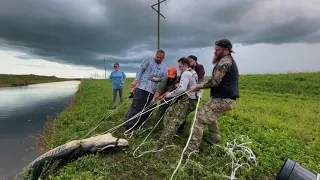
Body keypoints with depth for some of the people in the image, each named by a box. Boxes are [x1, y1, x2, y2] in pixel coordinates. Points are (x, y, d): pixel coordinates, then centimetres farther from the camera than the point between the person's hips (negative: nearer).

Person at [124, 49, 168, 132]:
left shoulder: (165, 67, 16)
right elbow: (140, 70, -1)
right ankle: (129, 126, -1)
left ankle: (139, 125, 21)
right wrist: (136, 80, -12)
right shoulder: (149, 59, 6)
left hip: (153, 91, 5)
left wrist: (158, 79, -5)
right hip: (142, 87, -5)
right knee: (136, 107, -7)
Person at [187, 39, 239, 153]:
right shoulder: (229, 60, 20)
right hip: (228, 98, 11)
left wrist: (198, 87, -15)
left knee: (200, 119, -12)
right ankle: (216, 140, 37)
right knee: (209, 115, 30)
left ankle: (192, 150, -11)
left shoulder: (224, 61, -15)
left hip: (223, 99, -11)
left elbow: (215, 82, -23)